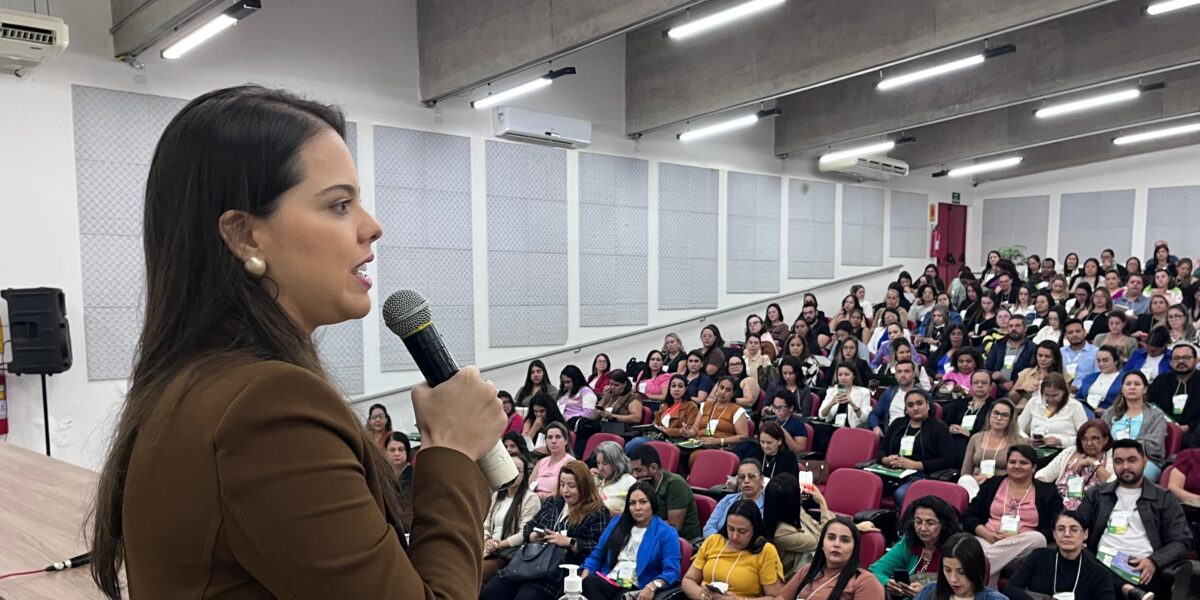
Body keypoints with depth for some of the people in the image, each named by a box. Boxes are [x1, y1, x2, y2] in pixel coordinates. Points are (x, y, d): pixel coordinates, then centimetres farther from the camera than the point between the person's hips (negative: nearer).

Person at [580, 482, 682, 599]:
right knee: (587, 583, -30)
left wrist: (652, 586, -27)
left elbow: (671, 572, -7)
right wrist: (584, 575, -1)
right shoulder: (617, 522, 19)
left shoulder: (666, 533, 3)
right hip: (608, 582, 5)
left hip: (636, 590, -5)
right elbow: (596, 555, 20)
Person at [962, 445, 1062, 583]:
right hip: (987, 541, -1)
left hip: (1022, 548, 1)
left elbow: (1052, 531, 3)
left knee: (1038, 539, -34)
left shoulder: (1048, 492, 15)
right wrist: (988, 534, -8)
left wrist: (1017, 538, -12)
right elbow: (968, 516, 13)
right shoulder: (991, 484, 19)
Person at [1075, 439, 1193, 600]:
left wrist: (1154, 562, -13)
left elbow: (1180, 541, 7)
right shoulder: (1096, 494, 21)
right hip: (1104, 565, 1)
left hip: (1142, 570, -1)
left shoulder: (1164, 498, 15)